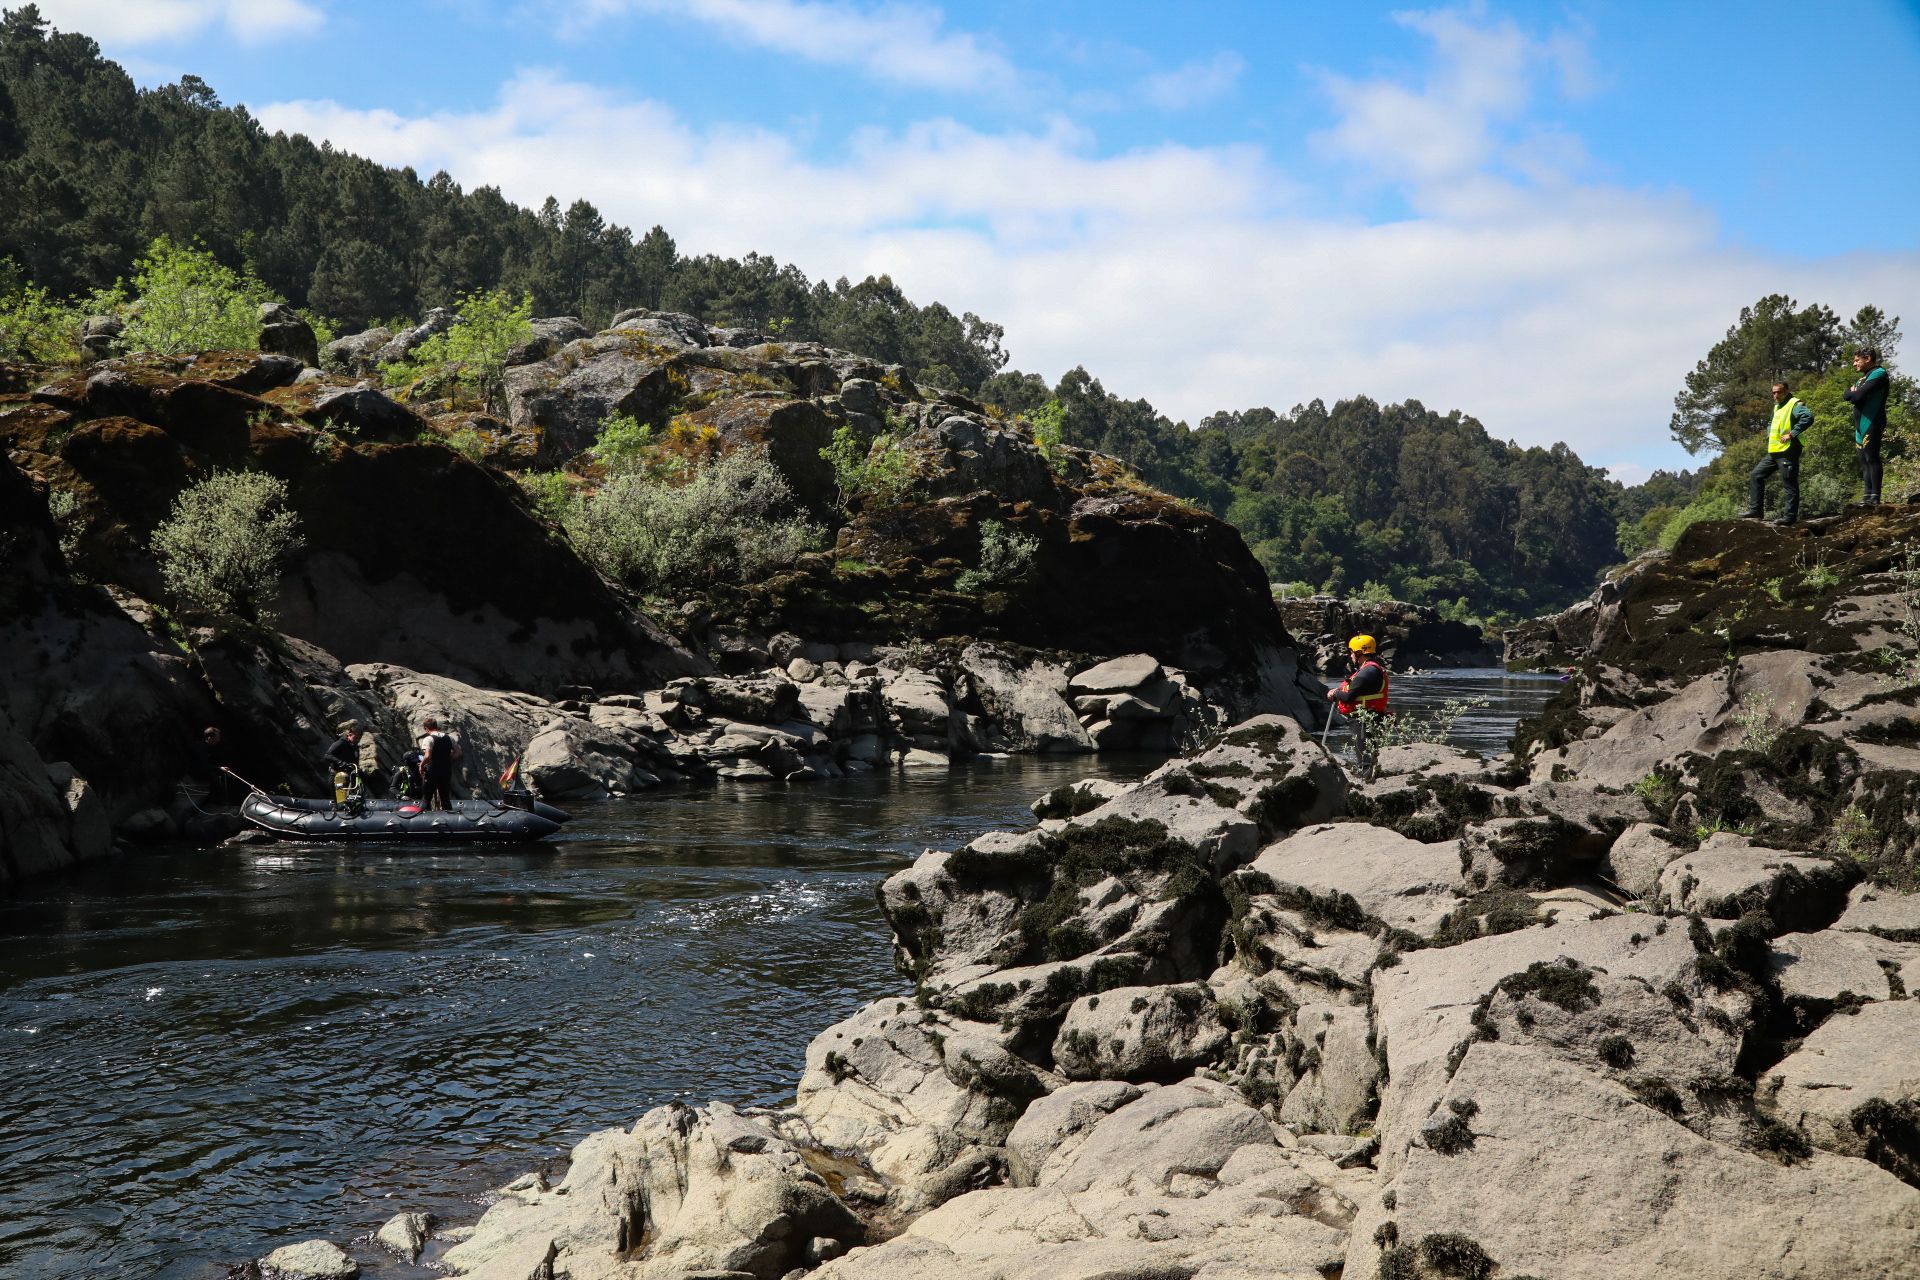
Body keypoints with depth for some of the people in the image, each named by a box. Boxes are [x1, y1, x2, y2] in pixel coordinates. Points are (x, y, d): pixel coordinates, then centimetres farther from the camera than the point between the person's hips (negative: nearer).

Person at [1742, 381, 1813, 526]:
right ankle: (1755, 510, 11)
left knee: (1789, 485, -4)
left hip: (1788, 452, -10)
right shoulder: (1777, 407, 21)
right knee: (1756, 476, 9)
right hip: (1773, 452, 10)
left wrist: (1792, 434, -25)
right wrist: (1769, 436, 18)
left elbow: (1808, 417, -25)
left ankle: (1790, 516, 0)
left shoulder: (1794, 404, -8)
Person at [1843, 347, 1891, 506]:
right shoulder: (1864, 378, 23)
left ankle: (1875, 497, -15)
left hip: (1872, 424, -10)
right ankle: (1867, 495, 8)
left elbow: (1859, 396, -18)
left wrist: (1853, 393, 2)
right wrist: (1853, 393, -7)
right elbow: (1846, 394, 12)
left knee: (1871, 458, -12)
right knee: (1864, 460, 8)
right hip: (1861, 425, 10)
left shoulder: (1878, 374, -8)